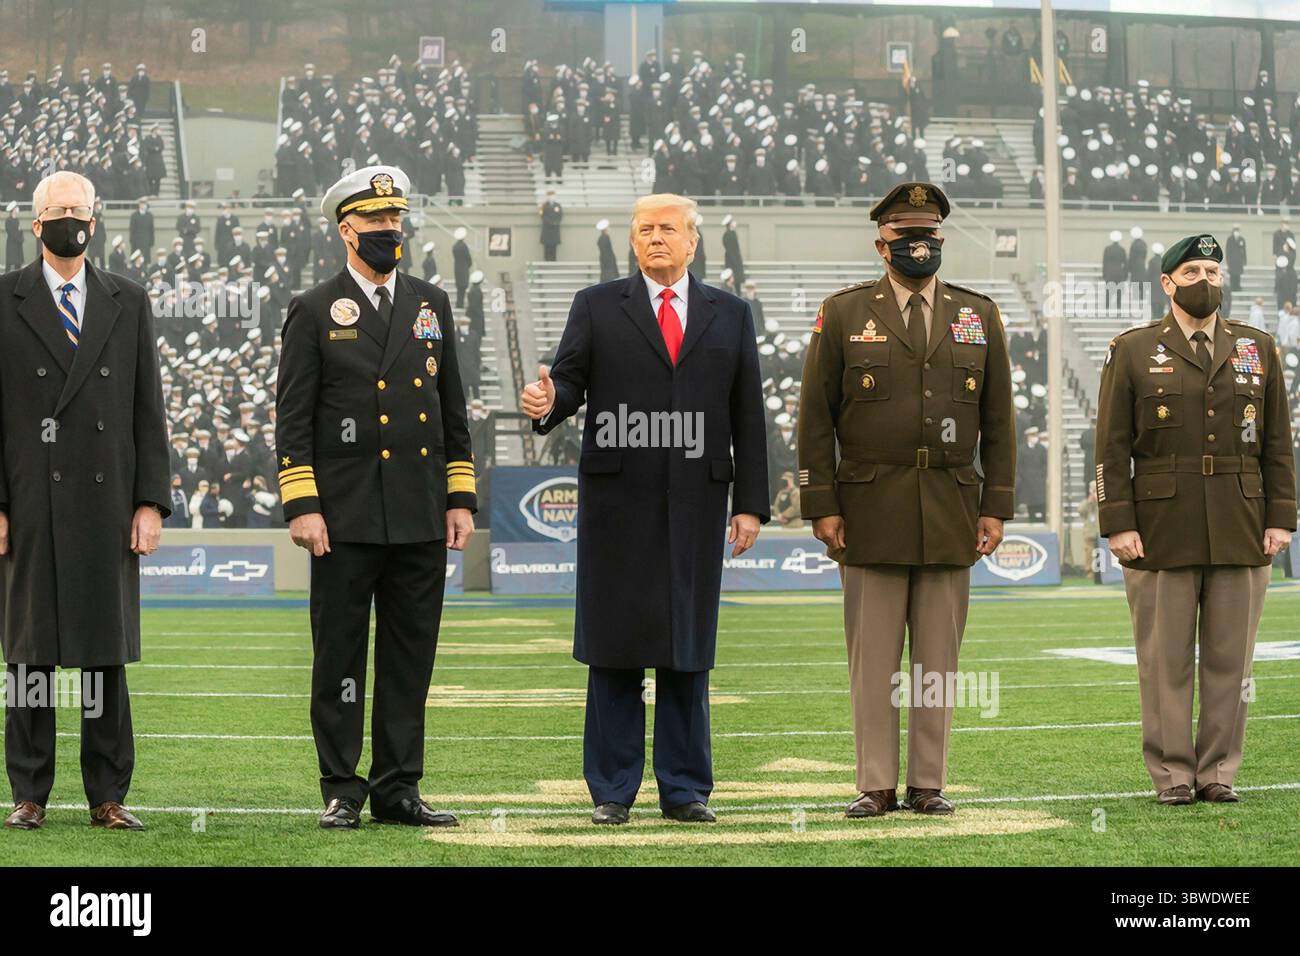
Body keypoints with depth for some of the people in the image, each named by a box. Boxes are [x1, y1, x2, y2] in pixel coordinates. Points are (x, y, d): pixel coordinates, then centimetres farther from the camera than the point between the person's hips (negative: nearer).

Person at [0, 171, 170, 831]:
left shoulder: (129, 304, 10)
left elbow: (148, 410, 9)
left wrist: (152, 501, 1)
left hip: (109, 501, 2)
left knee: (108, 653, 3)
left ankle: (108, 797, 8)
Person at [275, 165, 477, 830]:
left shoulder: (431, 305, 13)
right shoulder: (314, 312, 1)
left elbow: (453, 411, 15)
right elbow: (292, 419, -3)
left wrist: (461, 499, 8)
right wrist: (301, 507, -11)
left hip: (421, 520, 4)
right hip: (346, 518, -4)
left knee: (411, 657, 6)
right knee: (339, 656, 1)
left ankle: (399, 788, 13)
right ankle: (341, 792, 8)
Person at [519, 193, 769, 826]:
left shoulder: (730, 315, 13)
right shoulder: (597, 307, 9)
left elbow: (747, 416, 10)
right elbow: (570, 380, -1)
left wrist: (751, 504, 4)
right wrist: (548, 402, -26)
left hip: (696, 504, 1)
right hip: (618, 501, -1)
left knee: (688, 650, 3)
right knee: (614, 648, 0)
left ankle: (685, 790, 10)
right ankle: (612, 790, 6)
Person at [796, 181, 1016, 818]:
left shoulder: (979, 317, 11)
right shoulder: (844, 314, 4)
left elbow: (998, 421, 11)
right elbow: (815, 419, 2)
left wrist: (996, 507, 4)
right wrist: (821, 507, -4)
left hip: (951, 514, 2)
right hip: (870, 512, -2)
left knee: (939, 657, 4)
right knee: (873, 659, 0)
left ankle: (929, 784, 10)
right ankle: (876, 785, 6)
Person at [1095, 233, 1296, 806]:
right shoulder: (1133, 352, 4)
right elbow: (1112, 447, 1)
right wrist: (1118, 523, -7)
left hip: (1241, 536, 2)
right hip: (1162, 533, -2)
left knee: (1230, 657, 4)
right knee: (1165, 661, 1)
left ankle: (1218, 771, 12)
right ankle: (1171, 774, 9)